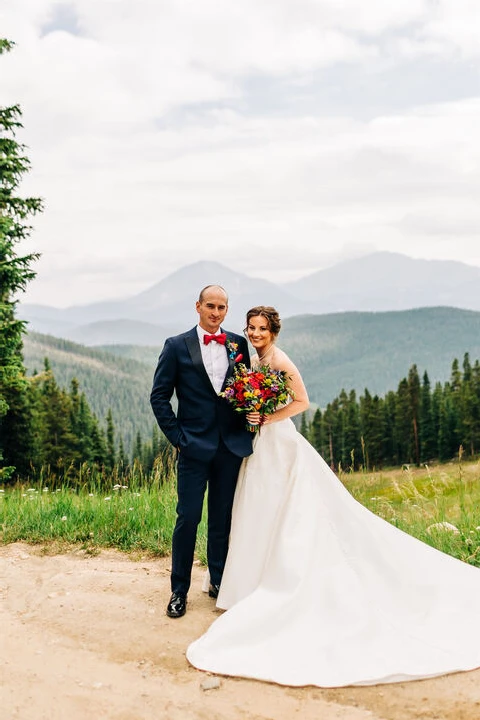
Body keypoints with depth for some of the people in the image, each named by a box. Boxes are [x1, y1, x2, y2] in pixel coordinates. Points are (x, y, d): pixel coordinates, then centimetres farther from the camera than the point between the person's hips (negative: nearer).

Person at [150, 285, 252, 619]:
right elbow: (159, 396, 0)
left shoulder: (239, 344, 7)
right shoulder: (177, 346, -1)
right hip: (194, 447, -2)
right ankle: (179, 590, 14)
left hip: (231, 446, 3)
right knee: (188, 518, 0)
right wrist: (177, 437, -6)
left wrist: (246, 428, -2)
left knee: (223, 519, 13)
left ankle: (220, 582, 28)